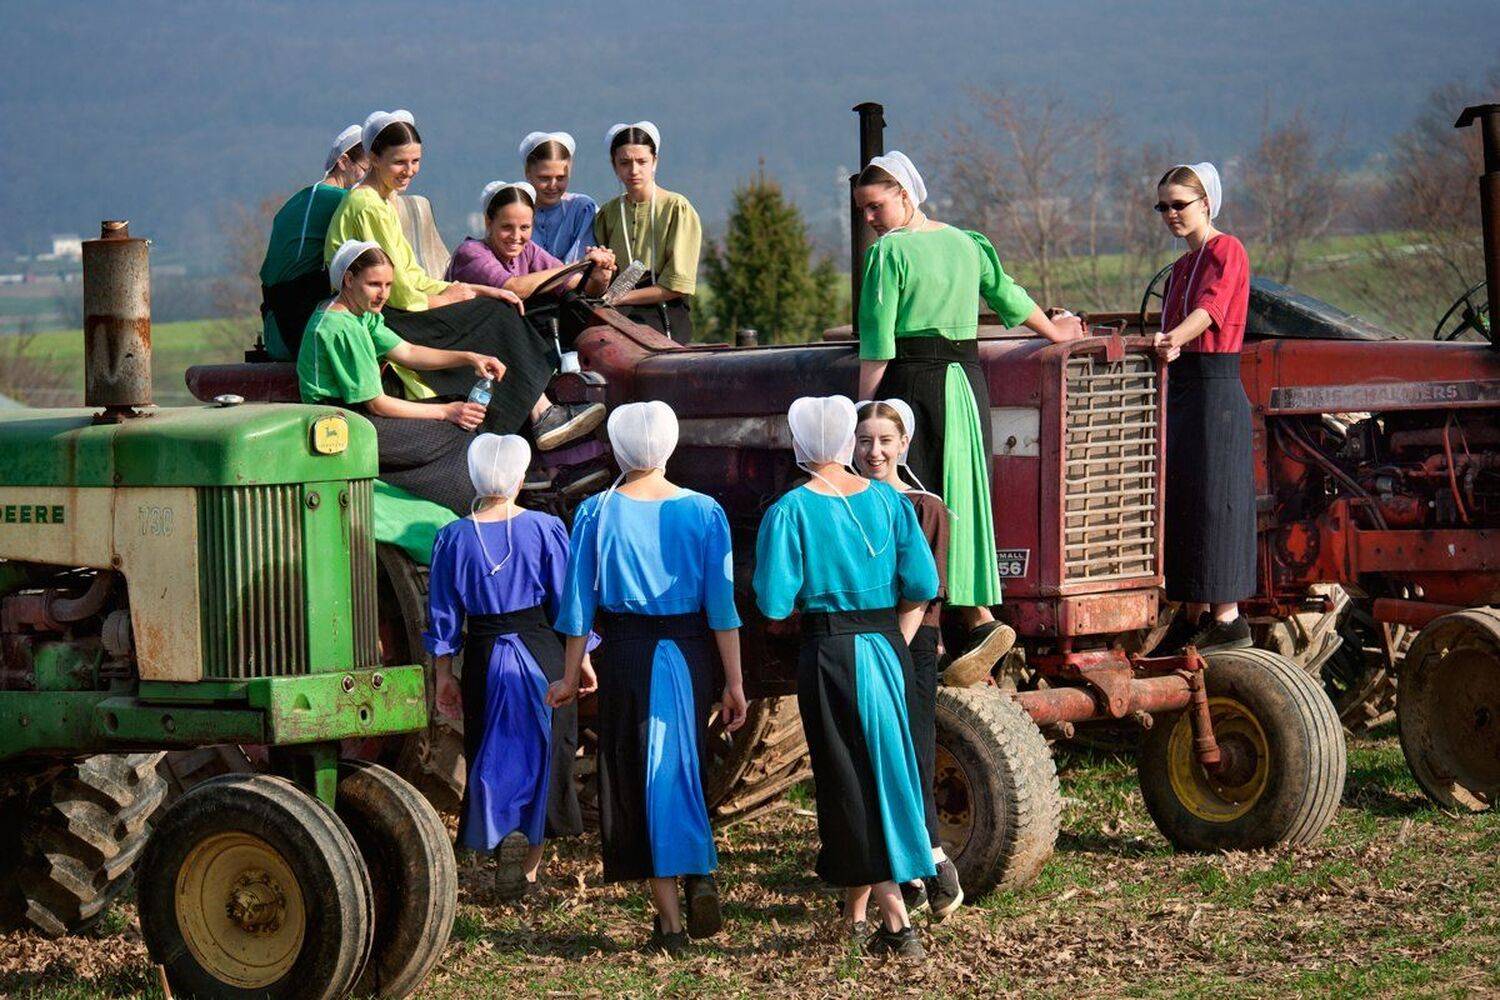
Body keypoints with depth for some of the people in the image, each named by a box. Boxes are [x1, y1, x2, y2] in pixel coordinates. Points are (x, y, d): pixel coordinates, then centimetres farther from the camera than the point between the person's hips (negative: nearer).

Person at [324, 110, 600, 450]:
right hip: (376, 321, -9)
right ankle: (544, 418, -12)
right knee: (494, 318, -12)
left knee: (498, 309, -3)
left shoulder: (383, 201, 18)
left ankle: (543, 413, -14)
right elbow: (397, 291, -15)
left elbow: (409, 276, 16)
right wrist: (442, 299, 2)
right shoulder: (368, 208, -14)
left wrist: (476, 290, 6)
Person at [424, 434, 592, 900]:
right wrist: (582, 661, 7)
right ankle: (529, 866, 1)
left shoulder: (453, 539, -4)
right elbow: (568, 603, -3)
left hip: (485, 661, 1)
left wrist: (444, 675, 9)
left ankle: (503, 834, -10)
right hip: (542, 658, -1)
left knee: (491, 759, 12)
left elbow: (444, 616, 0)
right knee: (541, 756, 8)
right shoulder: (545, 530, -7)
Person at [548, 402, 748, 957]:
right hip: (691, 655, 1)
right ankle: (700, 874, -5)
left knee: (638, 778, 6)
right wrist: (733, 683, -1)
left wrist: (571, 677, 8)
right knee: (683, 769, 19)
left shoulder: (596, 514, -4)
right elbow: (723, 605, -5)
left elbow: (579, 604, -2)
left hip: (626, 657, -1)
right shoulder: (704, 513, -3)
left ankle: (670, 920, 5)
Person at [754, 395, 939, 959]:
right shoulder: (886, 500, 2)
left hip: (831, 654, -4)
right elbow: (921, 587, 0)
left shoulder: (790, 512, -9)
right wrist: (895, 645, 10)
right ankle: (857, 908, 25)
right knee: (886, 769, 16)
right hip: (889, 647, 4)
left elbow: (775, 606, -12)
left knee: (852, 784, 0)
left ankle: (896, 924, -9)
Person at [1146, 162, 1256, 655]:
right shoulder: (1181, 267, 20)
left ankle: (1227, 619, -6)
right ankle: (1193, 614, 14)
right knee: (1180, 501, 8)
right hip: (1180, 390, 9)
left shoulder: (1226, 250, -7)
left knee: (1212, 501, -9)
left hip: (1217, 389, -9)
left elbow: (1209, 309, -25)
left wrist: (1173, 339, -41)